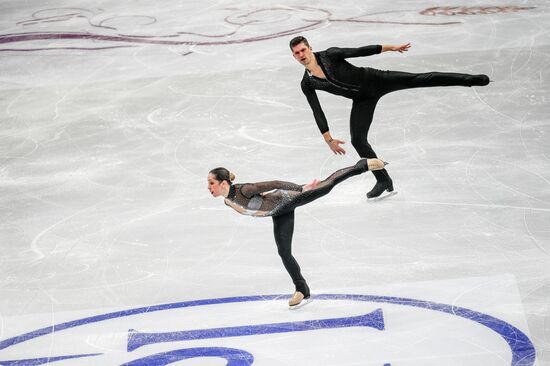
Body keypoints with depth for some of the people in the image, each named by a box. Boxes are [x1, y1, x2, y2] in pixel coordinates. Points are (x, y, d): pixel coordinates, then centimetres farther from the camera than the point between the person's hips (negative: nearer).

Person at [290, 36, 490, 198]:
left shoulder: (330, 55, -13)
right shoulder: (307, 84, -4)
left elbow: (359, 51, -9)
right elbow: (317, 112, 1)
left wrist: (390, 47, -7)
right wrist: (328, 139, 3)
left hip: (375, 80, -3)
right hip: (362, 100, 4)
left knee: (419, 79, -15)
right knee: (357, 140, -5)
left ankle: (468, 79, -13)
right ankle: (383, 180, 12)